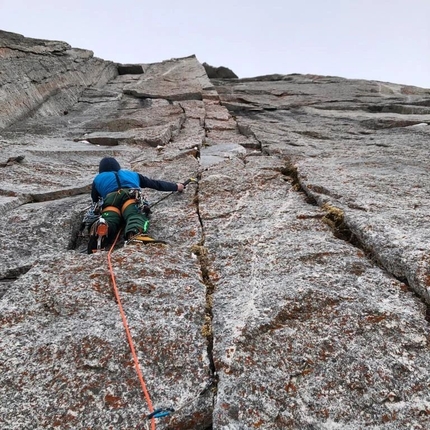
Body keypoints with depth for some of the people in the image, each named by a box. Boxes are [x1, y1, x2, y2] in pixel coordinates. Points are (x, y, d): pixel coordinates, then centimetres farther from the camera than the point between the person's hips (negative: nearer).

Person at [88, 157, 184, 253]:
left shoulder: (98, 179, 40)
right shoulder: (132, 174, 42)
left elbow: (94, 201, 42)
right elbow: (155, 183, 44)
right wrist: (176, 186, 54)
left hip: (110, 201, 1)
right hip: (131, 197, 0)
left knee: (109, 221, -24)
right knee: (135, 216, -28)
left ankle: (101, 228, -61)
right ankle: (136, 234, -63)